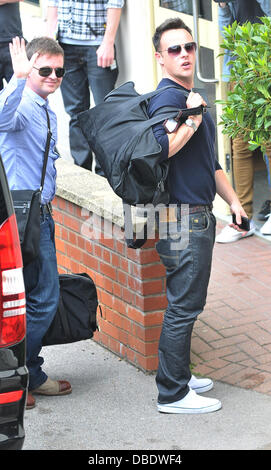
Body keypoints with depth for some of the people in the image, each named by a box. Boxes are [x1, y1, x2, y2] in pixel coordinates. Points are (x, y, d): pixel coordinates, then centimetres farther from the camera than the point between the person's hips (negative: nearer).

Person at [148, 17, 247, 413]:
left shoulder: (191, 98, 20)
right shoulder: (169, 97, -13)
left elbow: (210, 163, 28)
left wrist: (233, 201, 24)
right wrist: (192, 120, -24)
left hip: (198, 216, 10)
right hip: (184, 220, -10)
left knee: (185, 304, 16)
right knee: (183, 306, -6)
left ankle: (179, 377, 26)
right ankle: (173, 394, 2)